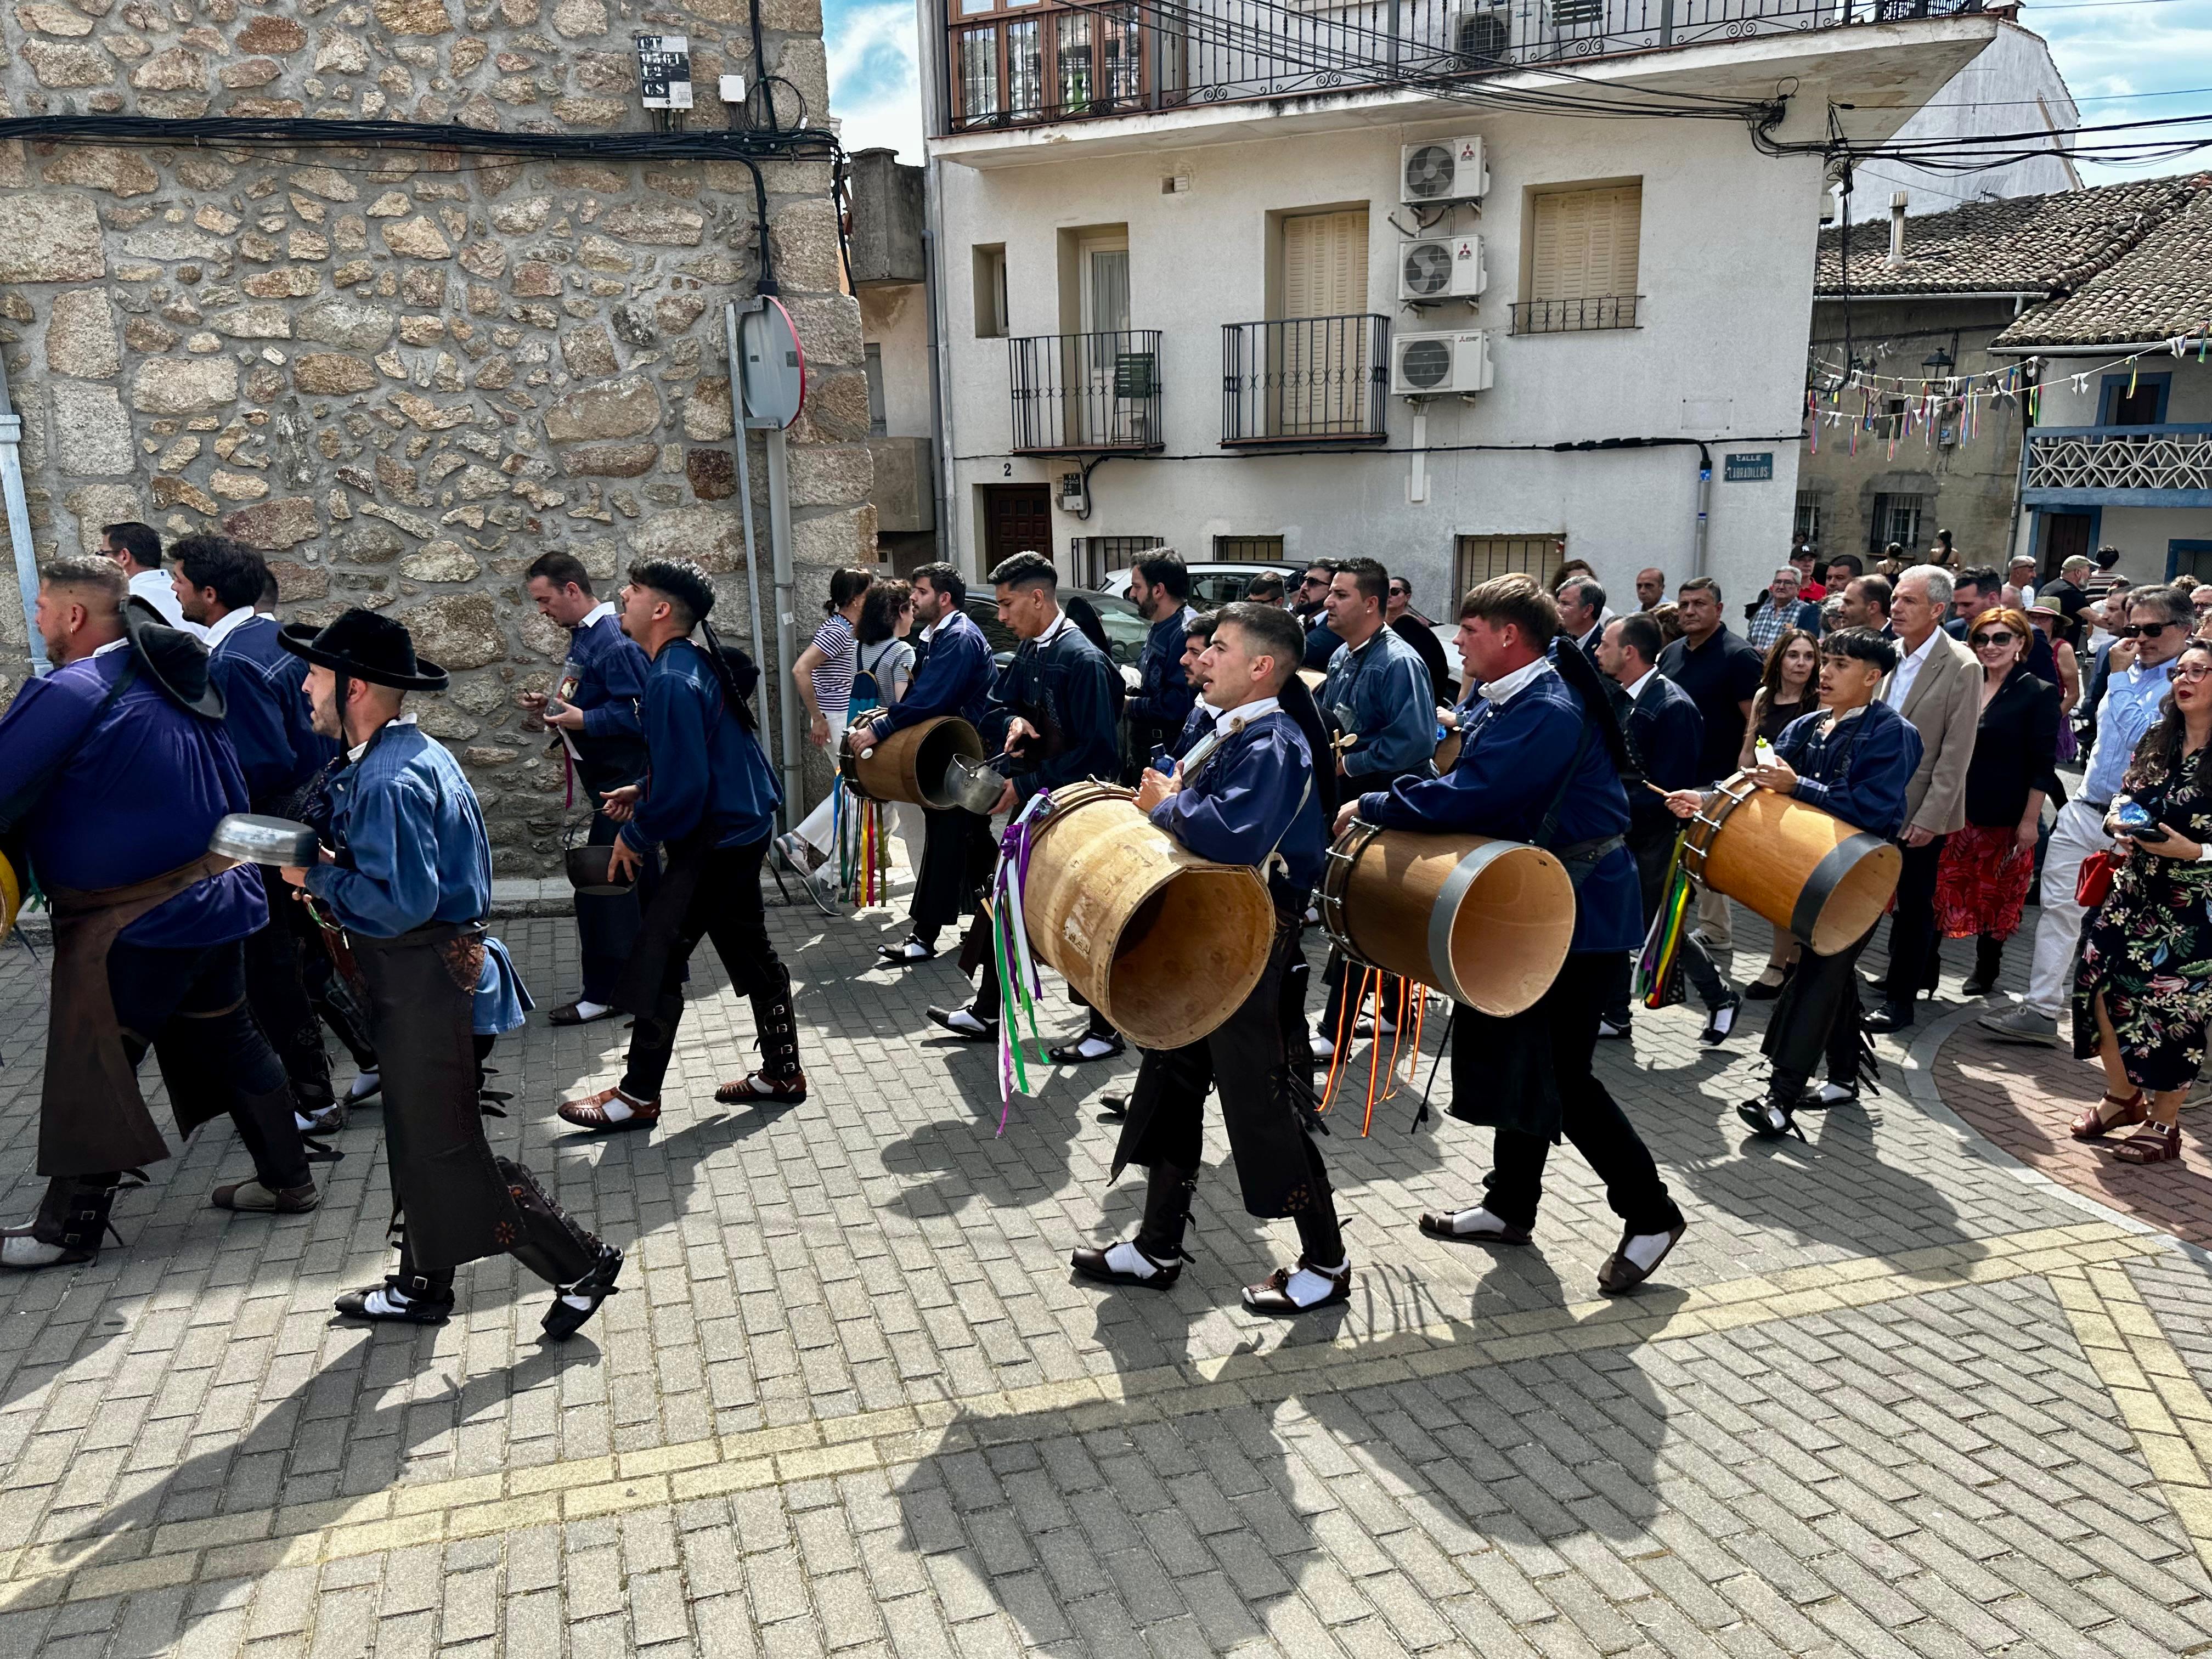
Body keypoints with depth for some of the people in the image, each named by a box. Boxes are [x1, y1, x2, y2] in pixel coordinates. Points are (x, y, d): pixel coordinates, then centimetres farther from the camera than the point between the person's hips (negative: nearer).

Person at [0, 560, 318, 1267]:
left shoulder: (70, 692, -17)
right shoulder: (175, 677, 9)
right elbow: (230, 789, 18)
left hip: (135, 918, -8)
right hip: (215, 891, 8)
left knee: (88, 1066, 4)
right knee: (227, 1038, 18)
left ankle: (69, 1227, 14)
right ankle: (287, 1178, 26)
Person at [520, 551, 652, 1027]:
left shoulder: (614, 642, -18)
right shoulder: (583, 636, 12)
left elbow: (638, 713, -23)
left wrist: (584, 720, -23)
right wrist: (553, 705, 7)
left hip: (623, 782, -10)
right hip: (610, 778, 10)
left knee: (599, 884, -7)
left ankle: (603, 993, 1)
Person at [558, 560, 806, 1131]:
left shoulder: (672, 681, -22)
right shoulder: (697, 664, 10)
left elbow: (684, 782, -26)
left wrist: (637, 835, -12)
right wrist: (644, 791, 14)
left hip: (715, 839, -10)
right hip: (743, 825, 10)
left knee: (657, 959, -2)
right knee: (748, 950, 16)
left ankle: (638, 1096, 9)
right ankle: (782, 1073, 26)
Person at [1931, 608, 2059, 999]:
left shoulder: (2039, 694, -6)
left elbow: (2041, 764, -8)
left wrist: (2030, 820, -12)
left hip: (2007, 816, -3)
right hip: (1957, 808, 3)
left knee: (1997, 896, 10)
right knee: (1945, 890, 3)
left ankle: (1985, 972, 24)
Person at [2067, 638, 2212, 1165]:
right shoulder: (2156, 741, 7)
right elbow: (2125, 795, 17)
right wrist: (2118, 821, -2)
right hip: (2135, 889, 6)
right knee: (2099, 980, 3)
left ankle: (2164, 1125, 17)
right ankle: (2123, 1096, 26)